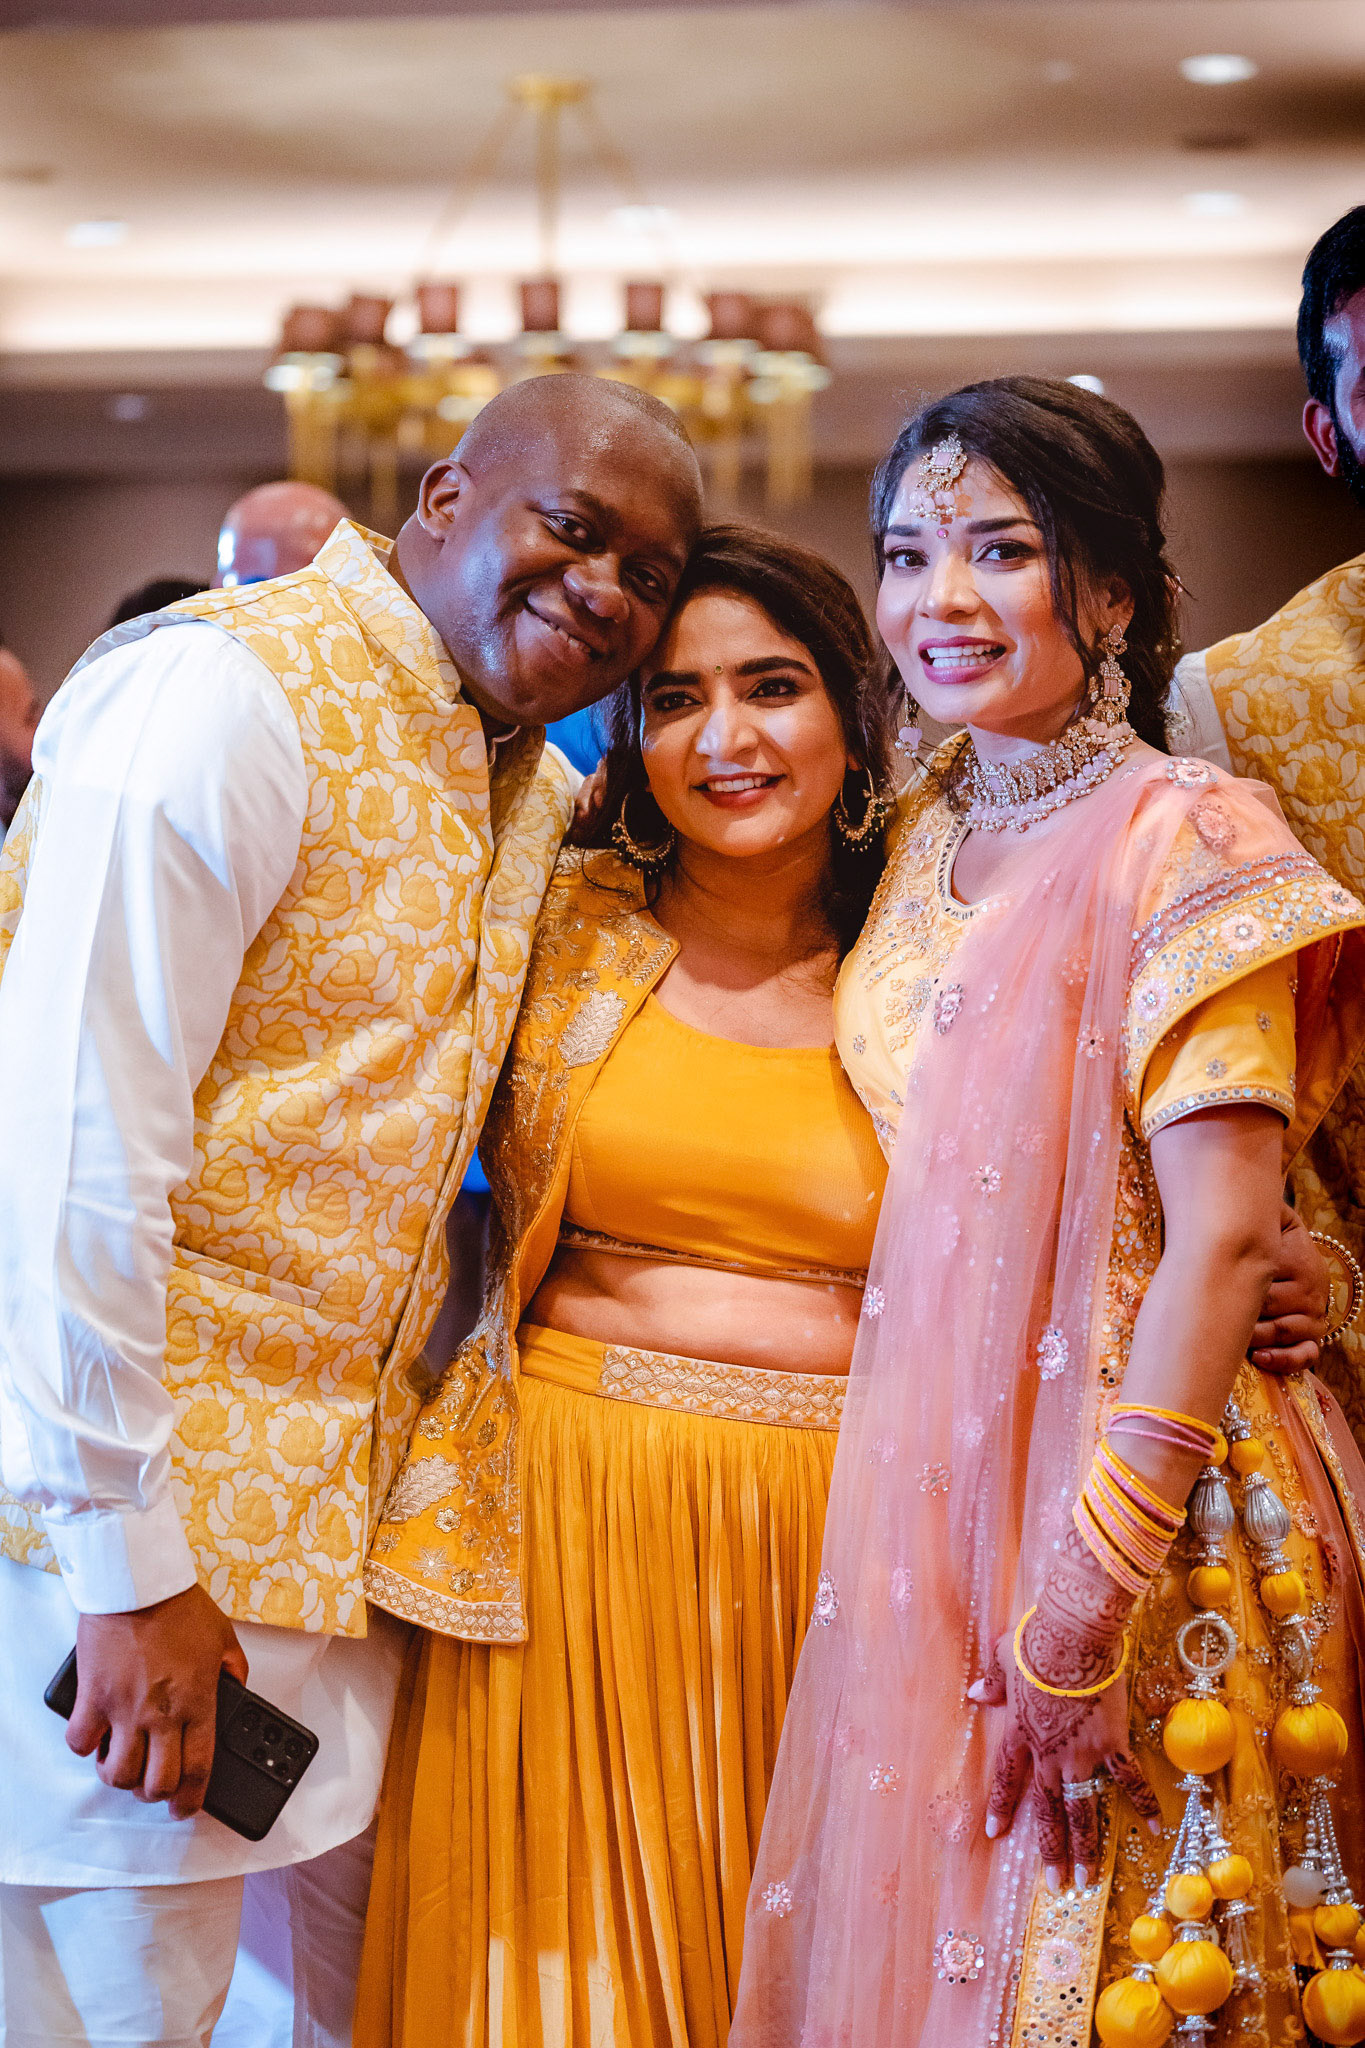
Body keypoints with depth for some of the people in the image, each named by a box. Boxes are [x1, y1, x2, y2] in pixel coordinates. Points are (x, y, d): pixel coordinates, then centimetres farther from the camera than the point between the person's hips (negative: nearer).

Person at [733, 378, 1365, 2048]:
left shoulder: (1182, 836, -11)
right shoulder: (924, 840, 11)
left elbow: (1223, 1233, -17)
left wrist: (1091, 1594, -20)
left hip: (1134, 1492, -6)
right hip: (929, 1489, 7)